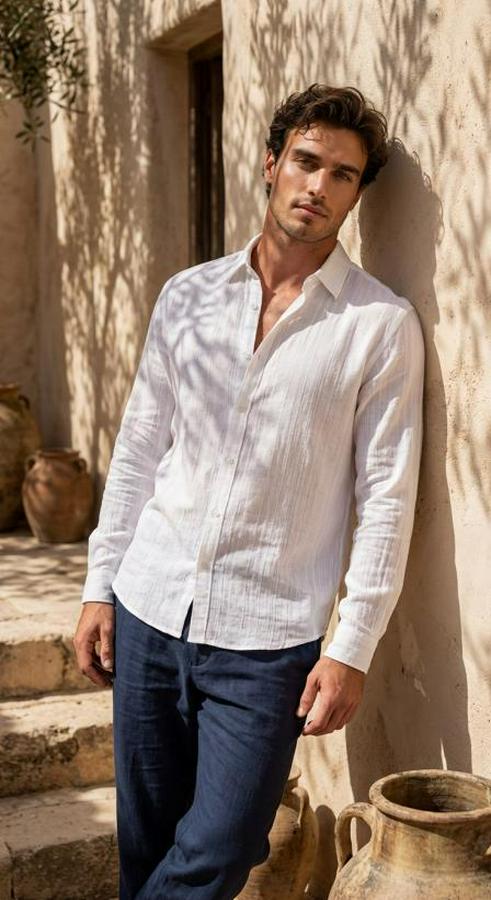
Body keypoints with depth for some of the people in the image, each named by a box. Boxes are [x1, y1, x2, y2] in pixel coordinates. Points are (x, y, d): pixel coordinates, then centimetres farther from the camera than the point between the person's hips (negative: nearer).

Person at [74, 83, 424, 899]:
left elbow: (386, 495, -5)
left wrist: (352, 648, -9)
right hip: (149, 613, 3)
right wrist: (100, 587, 6)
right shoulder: (188, 295, 7)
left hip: (268, 637, -3)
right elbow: (138, 451, 9)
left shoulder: (382, 324, -4)